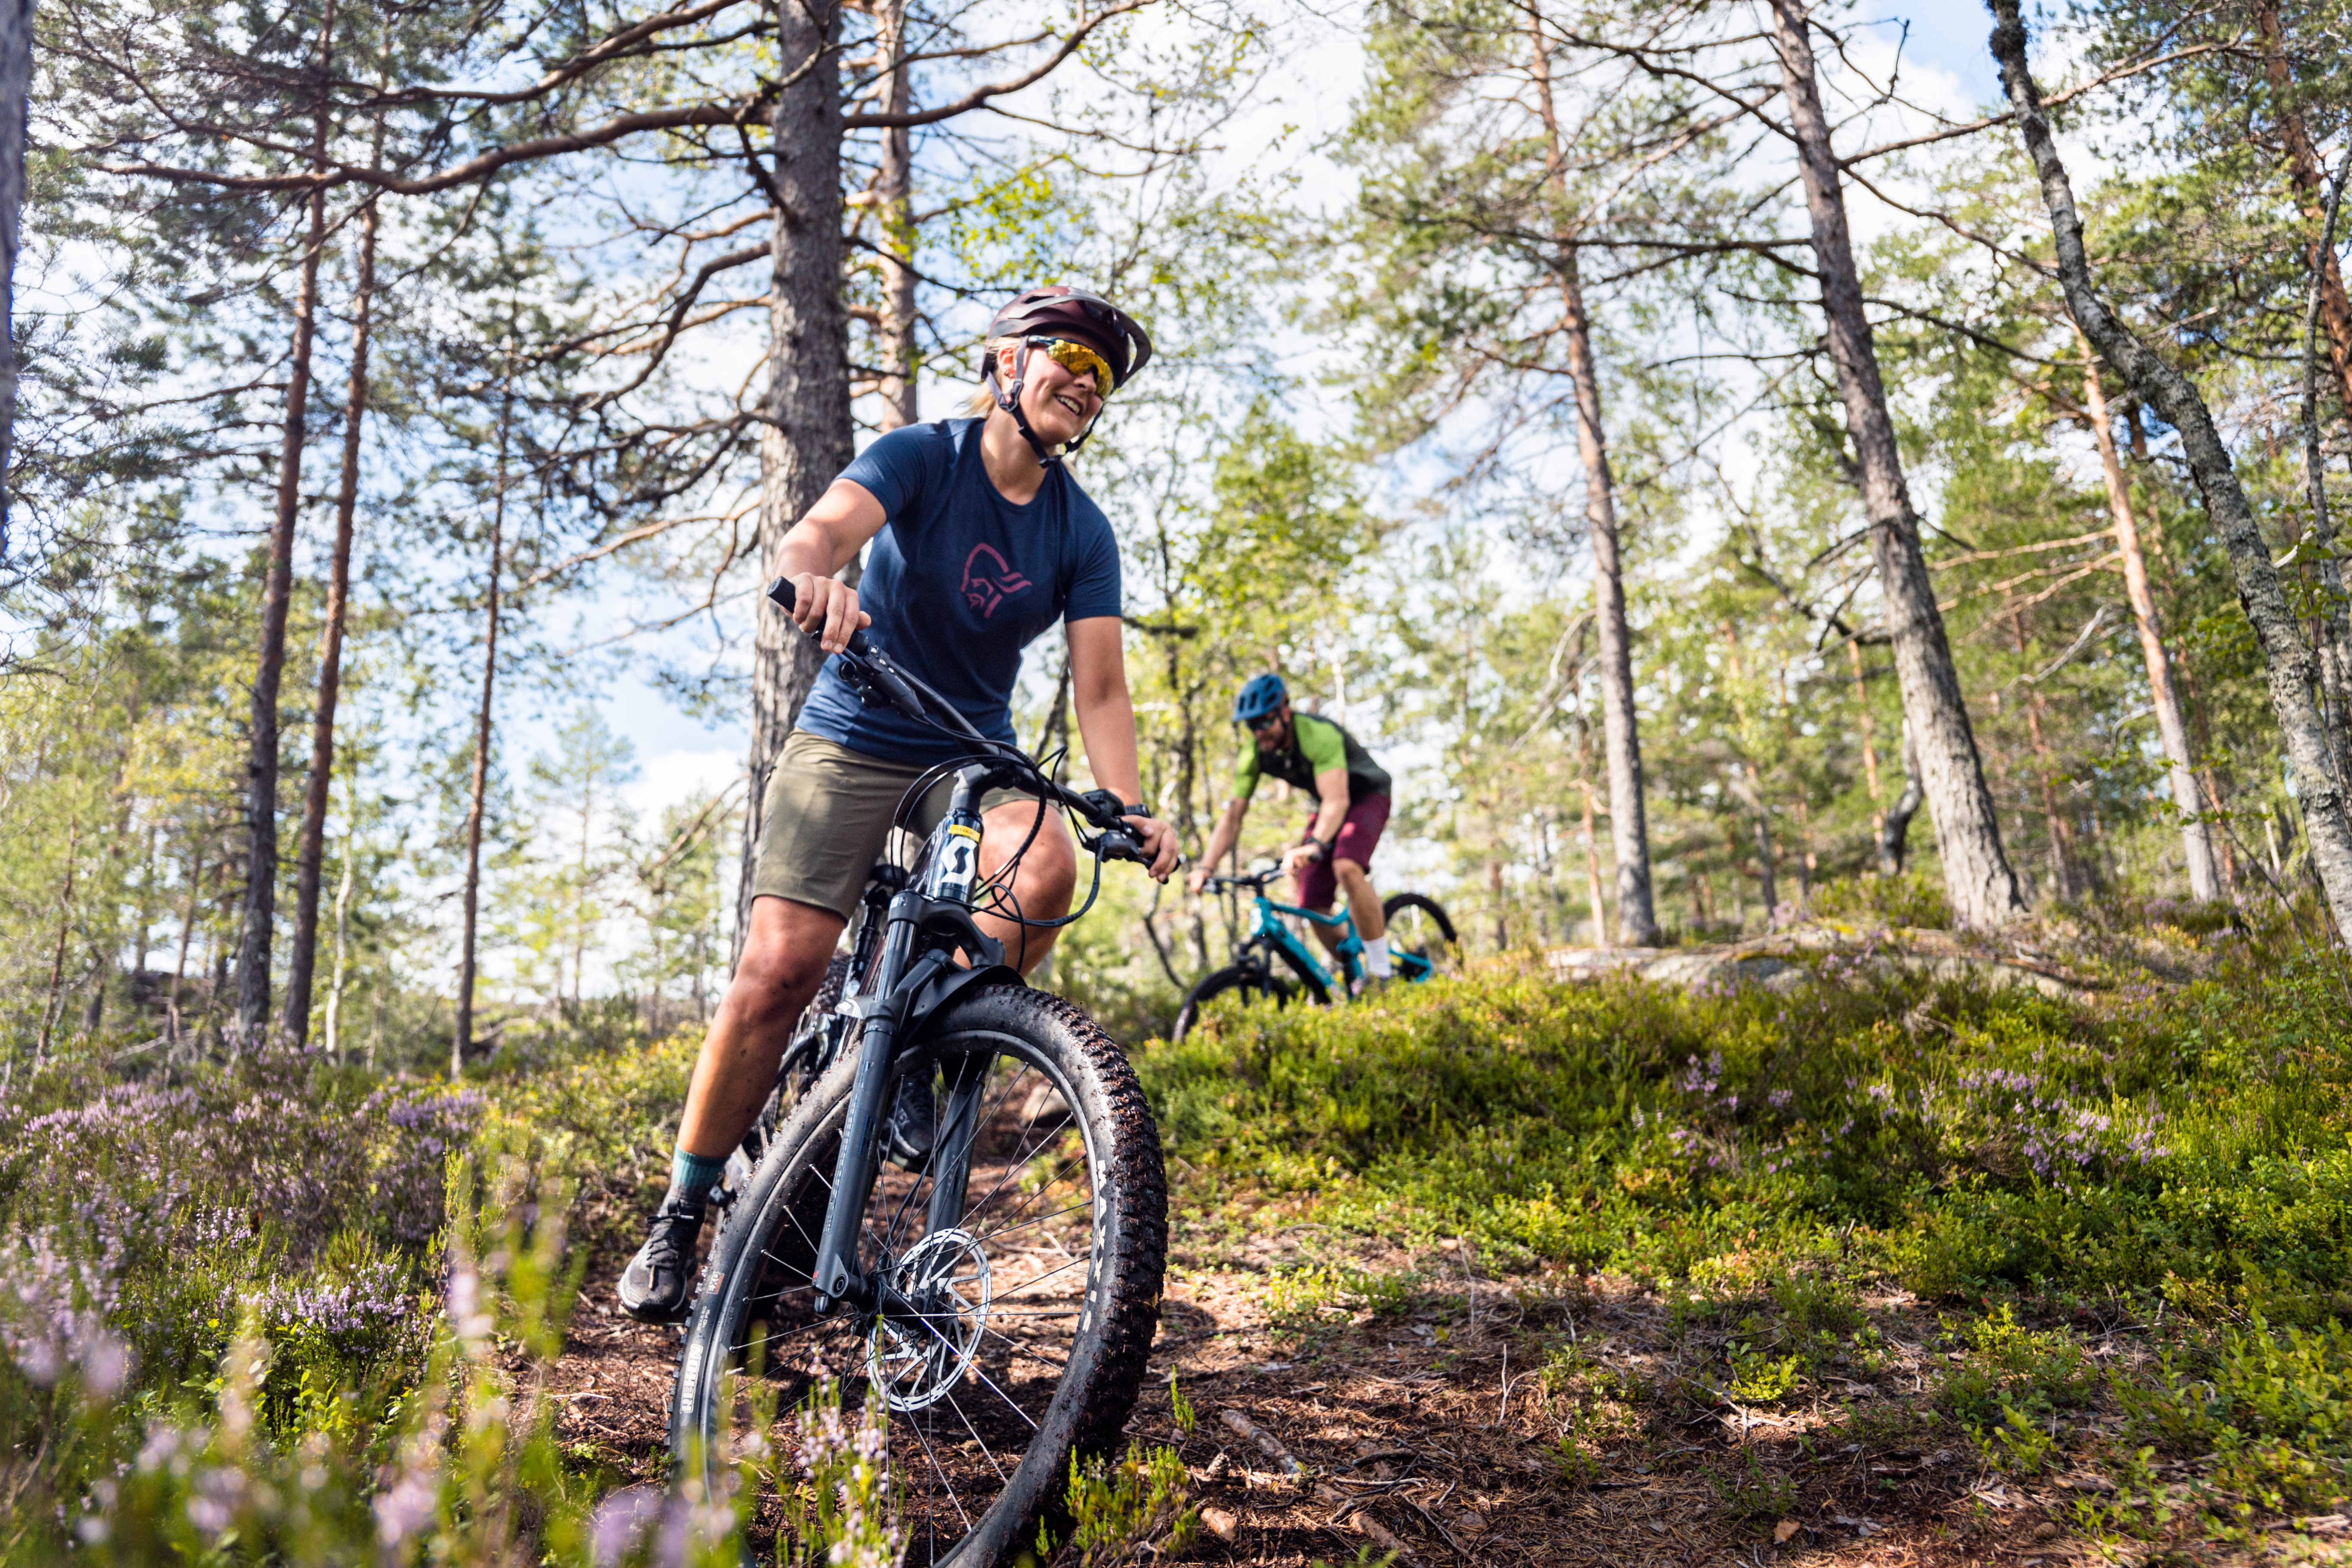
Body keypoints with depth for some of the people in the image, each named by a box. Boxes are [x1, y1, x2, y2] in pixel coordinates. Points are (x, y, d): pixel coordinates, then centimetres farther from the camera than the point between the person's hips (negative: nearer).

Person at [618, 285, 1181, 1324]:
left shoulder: (1081, 533, -2)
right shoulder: (923, 457, -10)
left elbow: (1100, 690, -8)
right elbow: (815, 533, -28)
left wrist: (1131, 810, -25)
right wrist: (816, 576, -53)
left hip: (973, 757, 3)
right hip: (852, 741, -2)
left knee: (1046, 869, -30)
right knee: (780, 968, -14)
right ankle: (680, 1216, 3)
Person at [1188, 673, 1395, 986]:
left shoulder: (1318, 735, -33)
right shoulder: (1254, 754, -14)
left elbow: (1337, 800, -44)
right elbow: (1233, 817, -11)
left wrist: (1314, 845, -62)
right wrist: (1205, 866, -25)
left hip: (1366, 797, -6)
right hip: (1328, 807, 7)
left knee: (1347, 868, -34)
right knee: (1312, 907, -6)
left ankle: (1381, 973, -23)